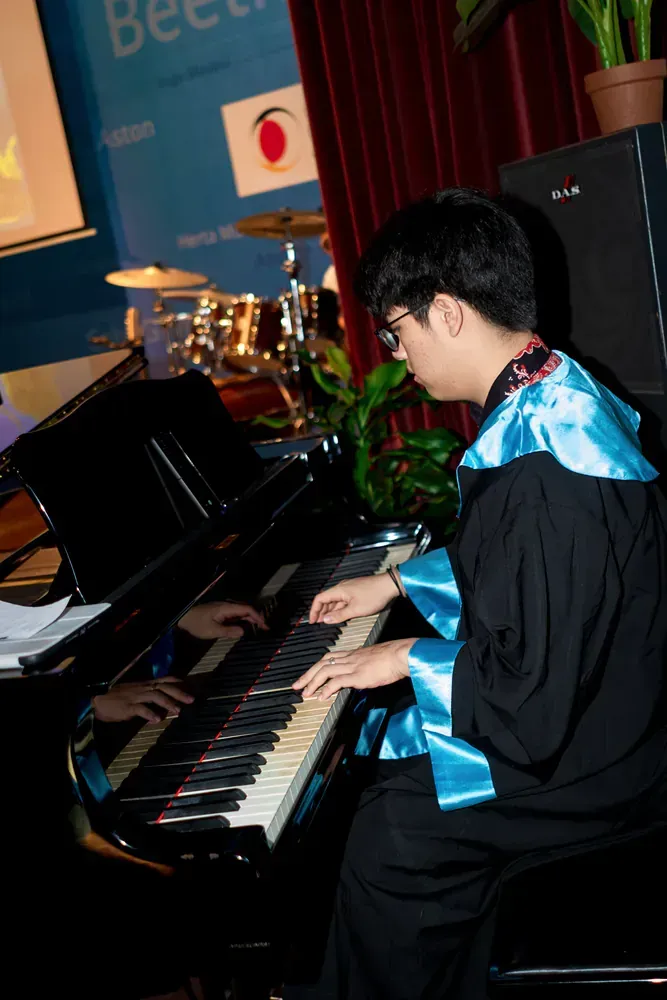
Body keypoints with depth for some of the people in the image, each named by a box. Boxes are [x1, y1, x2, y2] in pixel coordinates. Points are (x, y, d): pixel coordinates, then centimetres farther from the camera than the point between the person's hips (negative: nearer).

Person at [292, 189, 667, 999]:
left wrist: (411, 659, -16)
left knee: (390, 835, -11)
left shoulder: (541, 469, -33)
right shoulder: (558, 391, 0)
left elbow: (533, 711, -30)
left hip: (582, 760, -10)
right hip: (602, 708, 10)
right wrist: (396, 582, 17)